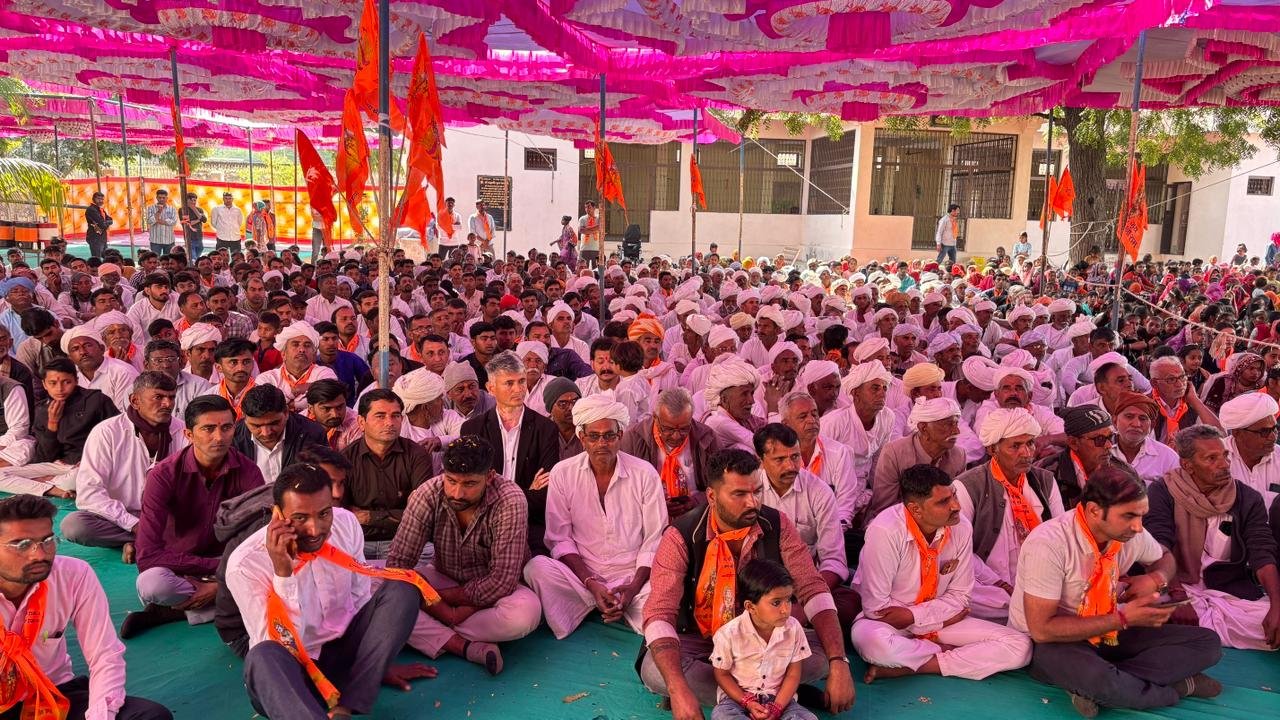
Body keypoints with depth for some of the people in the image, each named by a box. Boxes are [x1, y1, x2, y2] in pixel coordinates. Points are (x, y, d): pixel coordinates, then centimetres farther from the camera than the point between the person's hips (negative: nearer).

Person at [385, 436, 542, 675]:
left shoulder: (510, 501, -26)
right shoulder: (427, 496, -18)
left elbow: (502, 581, -25)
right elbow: (398, 562, -17)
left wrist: (443, 596, -20)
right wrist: (442, 609, -26)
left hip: (491, 589, -2)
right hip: (443, 578, 2)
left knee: (526, 612, -35)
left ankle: (432, 634, -18)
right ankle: (468, 647, -27)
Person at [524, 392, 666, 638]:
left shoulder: (645, 474, -2)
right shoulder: (563, 473, 0)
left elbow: (654, 540, -1)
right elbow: (560, 539, 0)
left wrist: (634, 587, -15)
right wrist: (592, 583, -14)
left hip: (633, 576, 0)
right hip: (581, 575, 0)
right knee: (536, 567, -29)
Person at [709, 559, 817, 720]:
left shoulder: (793, 629, -11)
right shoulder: (729, 634, -18)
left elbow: (793, 674, -2)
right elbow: (721, 674, -4)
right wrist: (747, 702, -15)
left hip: (778, 697, 2)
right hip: (738, 696, -1)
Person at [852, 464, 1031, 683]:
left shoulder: (961, 528, -10)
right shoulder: (884, 531, -25)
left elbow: (960, 596, -1)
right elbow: (876, 606, -20)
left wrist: (912, 615, -17)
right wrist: (942, 615, -11)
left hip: (938, 617, 6)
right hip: (889, 620, -5)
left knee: (1019, 647, -12)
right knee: (874, 642, -41)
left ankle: (903, 668, -17)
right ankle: (946, 652, -9)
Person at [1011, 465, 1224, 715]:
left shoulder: (1130, 533, -6)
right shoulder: (1049, 544, -27)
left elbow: (1165, 557, 19)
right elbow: (1042, 629, -26)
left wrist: (1155, 578, -6)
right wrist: (1123, 619, -23)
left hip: (1106, 633, 8)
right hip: (1049, 642, -7)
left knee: (1207, 643, -7)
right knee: (1095, 677, -40)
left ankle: (1103, 685, -18)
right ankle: (1176, 686, -10)